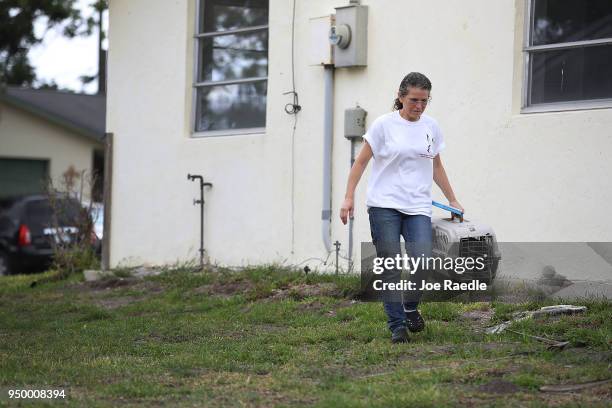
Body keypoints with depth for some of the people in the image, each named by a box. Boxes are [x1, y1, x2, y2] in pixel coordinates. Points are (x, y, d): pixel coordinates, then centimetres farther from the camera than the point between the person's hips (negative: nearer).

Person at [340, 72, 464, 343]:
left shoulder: (431, 127, 10)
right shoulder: (384, 125, -2)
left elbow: (436, 167, 22)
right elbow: (361, 162, 0)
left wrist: (452, 200, 23)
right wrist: (349, 197, -8)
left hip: (418, 208, 3)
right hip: (384, 206, -3)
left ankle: (410, 307, 14)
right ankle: (397, 325, 3)